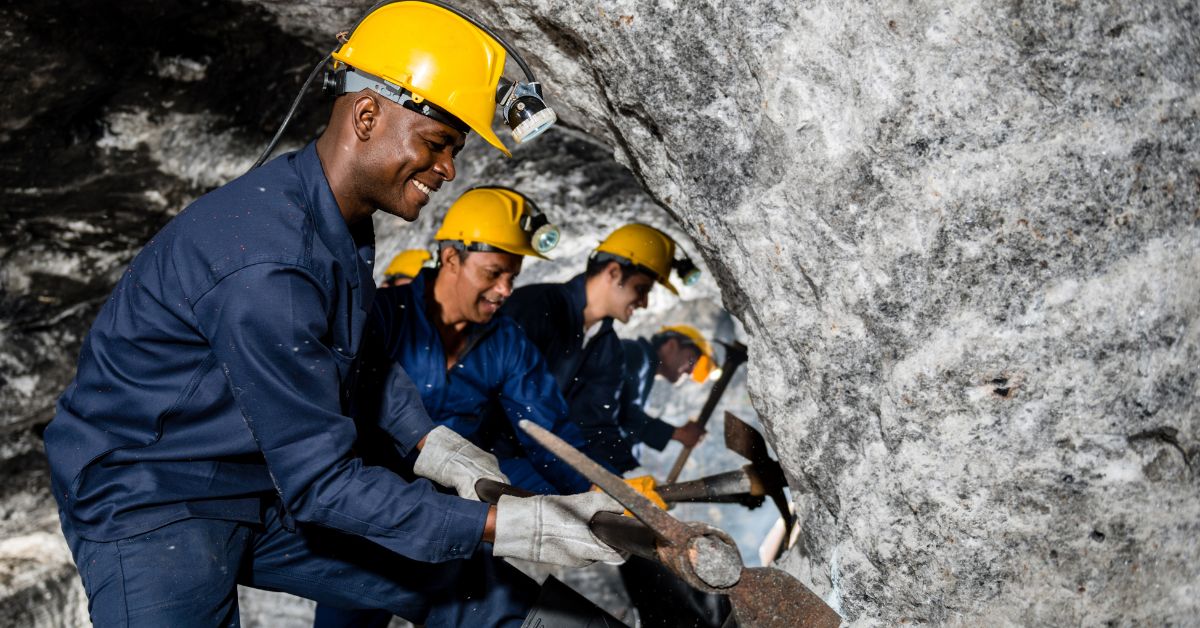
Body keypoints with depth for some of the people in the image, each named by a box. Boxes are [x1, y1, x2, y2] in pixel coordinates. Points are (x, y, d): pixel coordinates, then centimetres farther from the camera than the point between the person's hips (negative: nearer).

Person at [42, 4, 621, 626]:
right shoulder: (265, 266, -31)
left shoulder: (344, 220, -1)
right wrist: (508, 525, -28)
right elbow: (318, 481, -28)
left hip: (273, 483, 8)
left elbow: (359, 352, 16)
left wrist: (432, 443, 0)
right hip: (149, 504, -8)